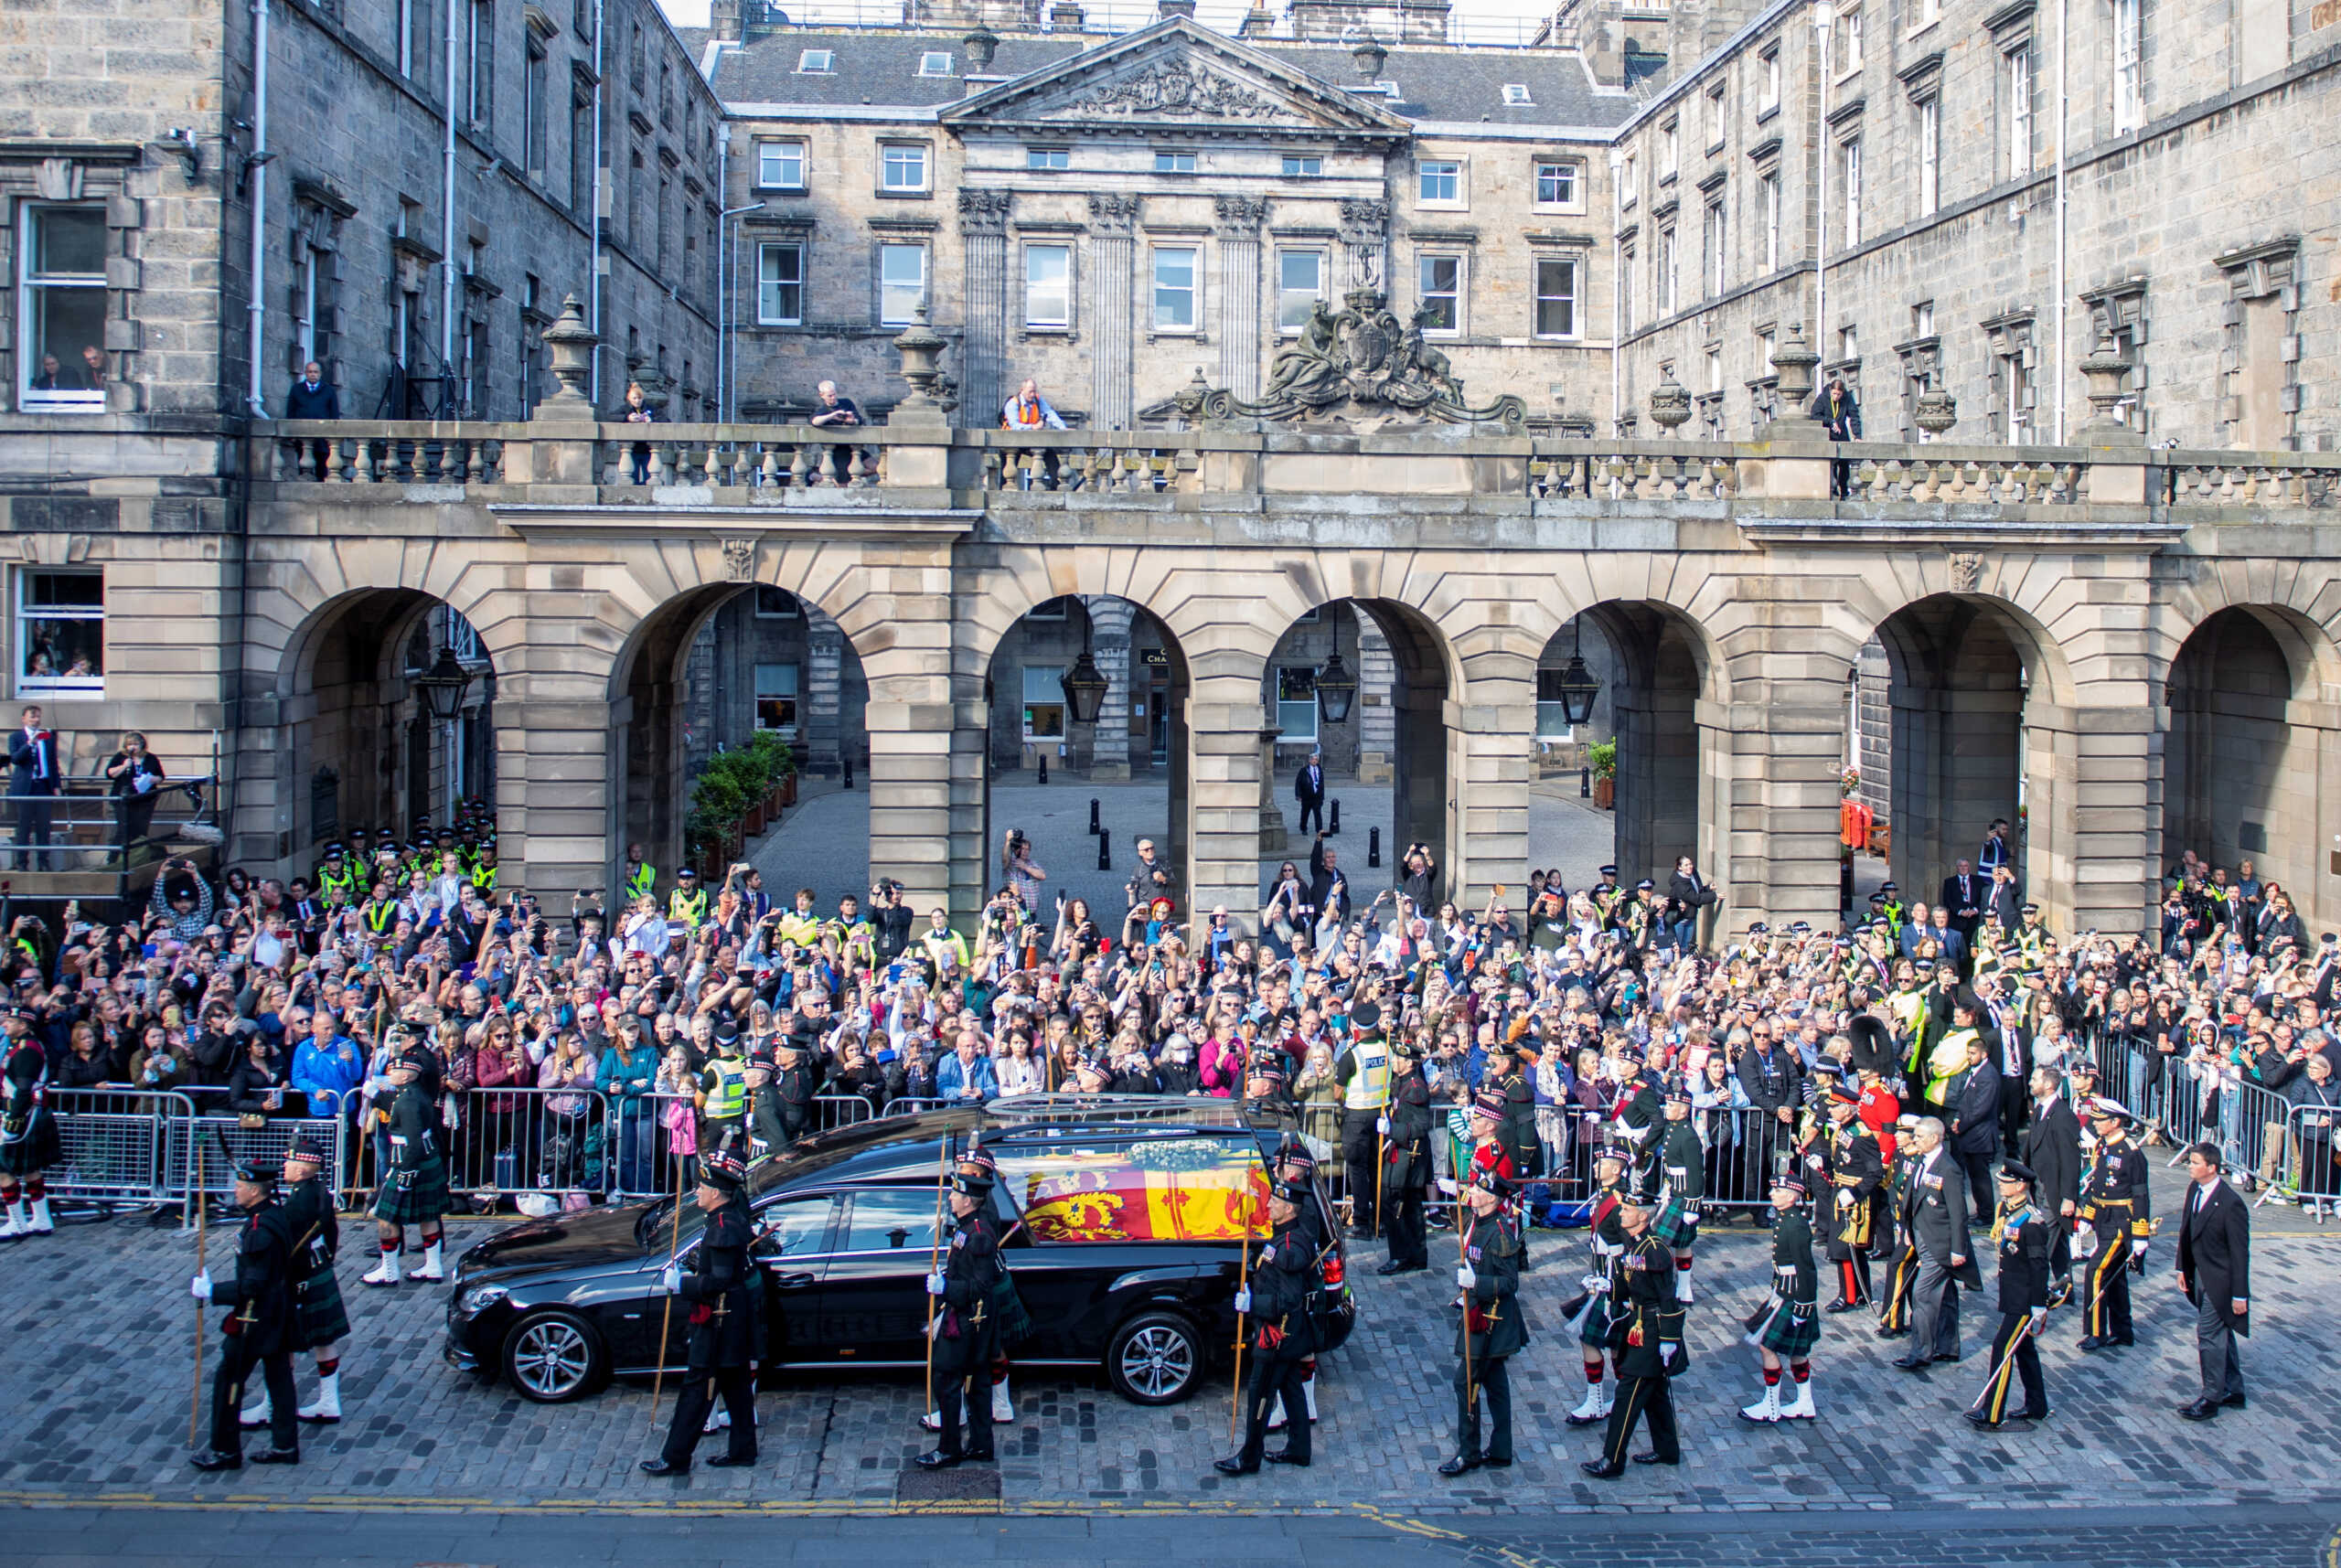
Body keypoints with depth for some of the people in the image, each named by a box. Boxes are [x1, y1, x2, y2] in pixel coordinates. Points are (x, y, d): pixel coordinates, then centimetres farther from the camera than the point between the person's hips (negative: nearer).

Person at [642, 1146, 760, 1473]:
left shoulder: (724, 1228, -23)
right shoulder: (735, 1216, 8)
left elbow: (718, 1281, -26)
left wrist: (681, 1284, -17)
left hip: (718, 1323, -10)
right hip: (736, 1320, 10)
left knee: (697, 1389, -4)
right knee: (736, 1384, 16)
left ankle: (675, 1458, 2)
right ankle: (742, 1449, 25)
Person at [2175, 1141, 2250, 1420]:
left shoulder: (2230, 1203, -23)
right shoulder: (2194, 1191, 1)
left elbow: (2240, 1252, -19)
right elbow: (2186, 1232, 11)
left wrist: (2240, 1294, -17)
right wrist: (2183, 1269, 12)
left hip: (2220, 1281, -8)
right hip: (2200, 1276, 8)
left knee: (2208, 1334, -4)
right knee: (2220, 1334, 19)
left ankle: (2211, 1398, 8)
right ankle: (2233, 1391, 33)